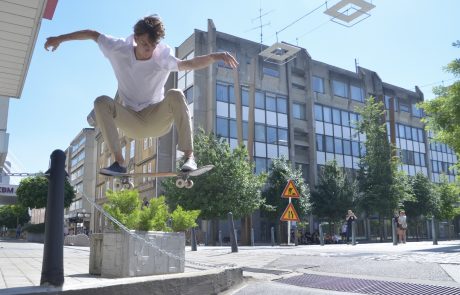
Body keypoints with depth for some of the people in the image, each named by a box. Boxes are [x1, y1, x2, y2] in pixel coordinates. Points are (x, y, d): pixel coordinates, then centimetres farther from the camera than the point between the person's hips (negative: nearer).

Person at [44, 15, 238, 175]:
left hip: (157, 120, -2)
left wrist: (214, 56, -46)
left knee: (175, 95, -31)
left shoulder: (164, 57, -14)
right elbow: (91, 34, 4)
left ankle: (189, 156, -32)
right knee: (102, 102, -24)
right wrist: (60, 38, 11)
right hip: (130, 122, 2)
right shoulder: (119, 49, -9)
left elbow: (190, 64, -30)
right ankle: (119, 162, -24)